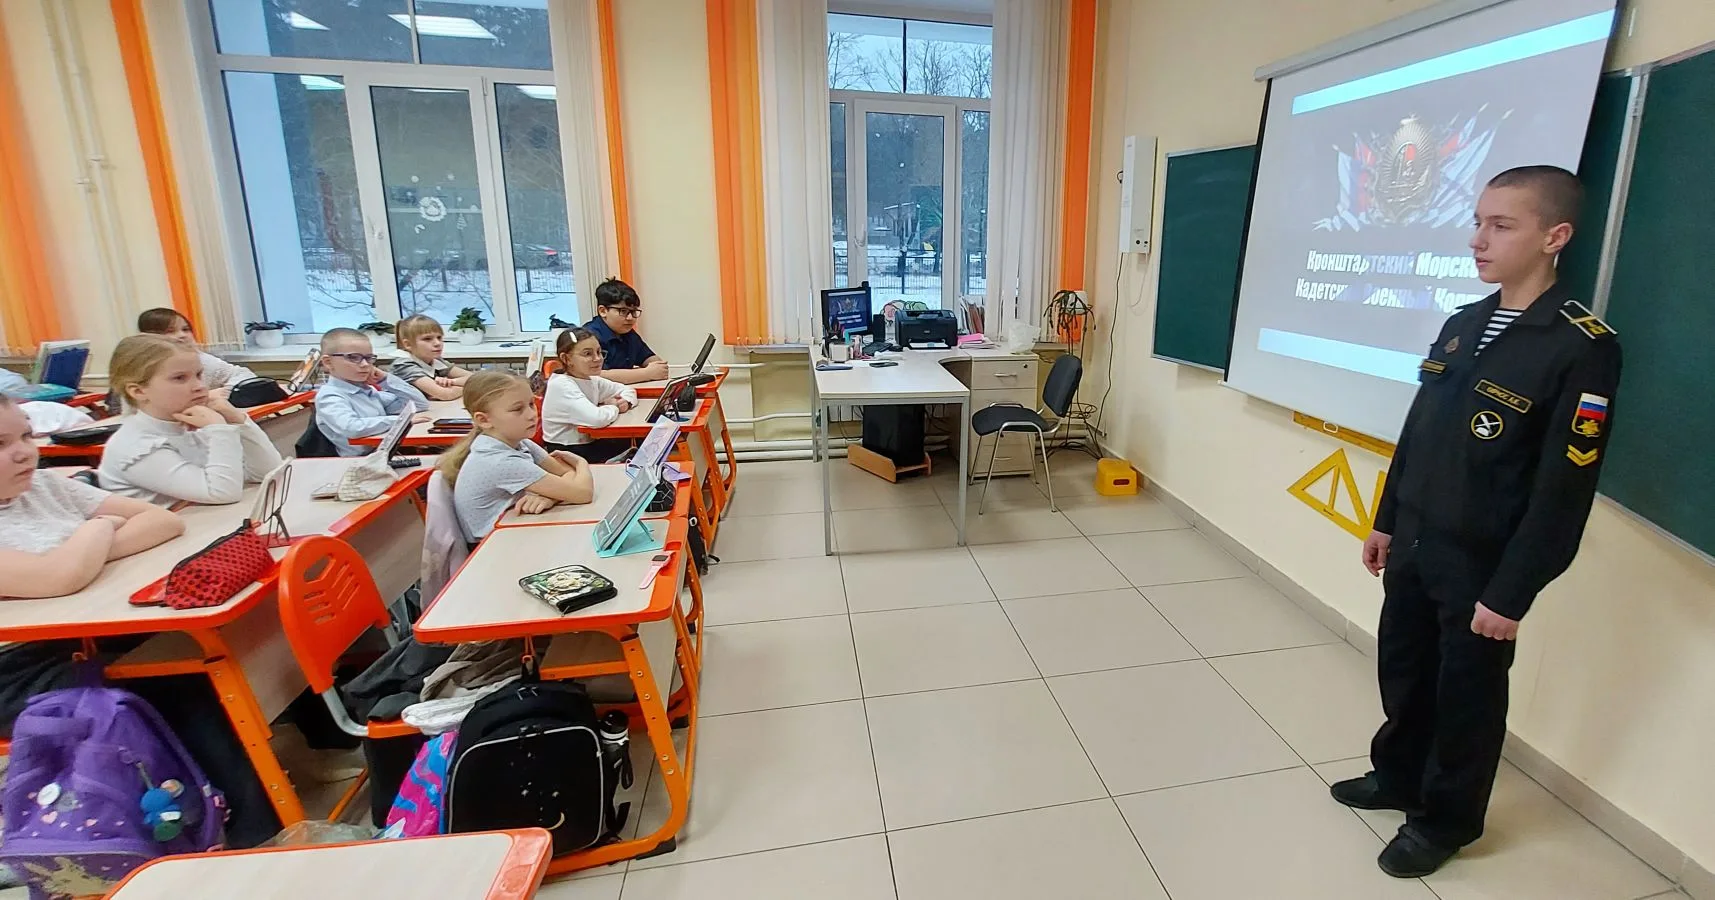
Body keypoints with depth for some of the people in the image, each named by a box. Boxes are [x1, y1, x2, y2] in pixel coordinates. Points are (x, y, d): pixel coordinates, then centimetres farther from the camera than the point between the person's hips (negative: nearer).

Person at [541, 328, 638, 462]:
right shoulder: (561, 386, -20)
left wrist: (625, 402, -7)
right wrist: (614, 407, -12)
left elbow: (627, 390, 17)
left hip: (588, 444, 8)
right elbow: (597, 419, -34)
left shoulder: (592, 380, 3)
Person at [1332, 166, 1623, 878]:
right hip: (1414, 544, 6)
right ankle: (1398, 778, 41)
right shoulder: (1462, 324, 5)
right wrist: (1387, 521, 14)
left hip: (1481, 564, -6)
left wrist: (1511, 593, -17)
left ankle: (1446, 819, 32)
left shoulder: (1584, 348, -15)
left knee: (1466, 695, 12)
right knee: (1401, 670, 19)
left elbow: (1563, 491, -17)